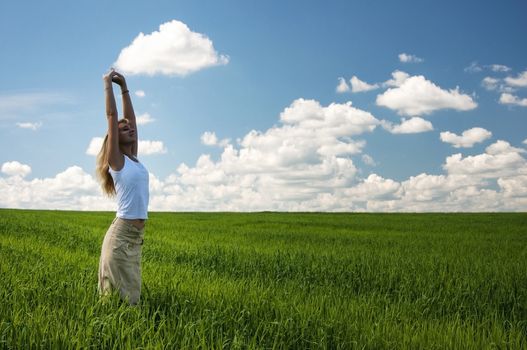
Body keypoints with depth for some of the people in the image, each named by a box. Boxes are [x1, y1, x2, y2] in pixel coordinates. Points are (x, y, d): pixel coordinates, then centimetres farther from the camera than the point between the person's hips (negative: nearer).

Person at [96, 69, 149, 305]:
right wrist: (108, 84, 0)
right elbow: (112, 116, -6)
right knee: (121, 296, -3)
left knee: (130, 293, 11)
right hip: (121, 234, -7)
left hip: (137, 235, 7)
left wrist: (124, 87, 16)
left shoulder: (133, 158, 14)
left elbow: (130, 117, 15)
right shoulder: (116, 159, -4)